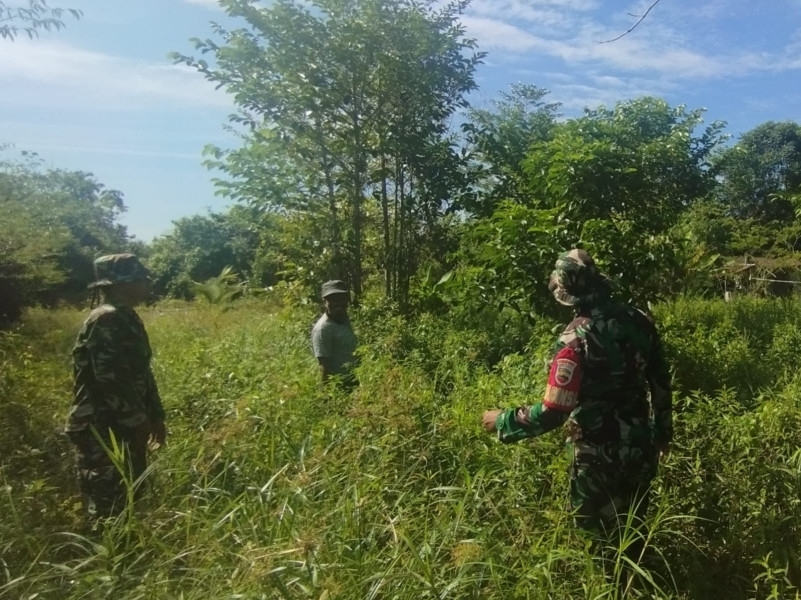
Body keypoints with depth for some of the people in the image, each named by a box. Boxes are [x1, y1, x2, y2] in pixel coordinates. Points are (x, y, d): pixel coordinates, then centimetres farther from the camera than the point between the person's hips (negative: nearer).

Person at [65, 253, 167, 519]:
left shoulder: (127, 318, 12)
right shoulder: (106, 320, -18)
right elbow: (110, 378, -25)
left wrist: (156, 415, 17)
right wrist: (138, 419, -17)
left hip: (123, 427, 10)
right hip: (103, 430, -10)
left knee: (131, 495, 18)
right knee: (109, 505, -1)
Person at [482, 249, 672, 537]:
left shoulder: (576, 338, -24)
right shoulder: (638, 320, -4)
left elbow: (552, 413, -26)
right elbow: (661, 381, 7)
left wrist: (502, 420, -11)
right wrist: (663, 432, 21)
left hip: (600, 456, -6)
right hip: (641, 448, 6)